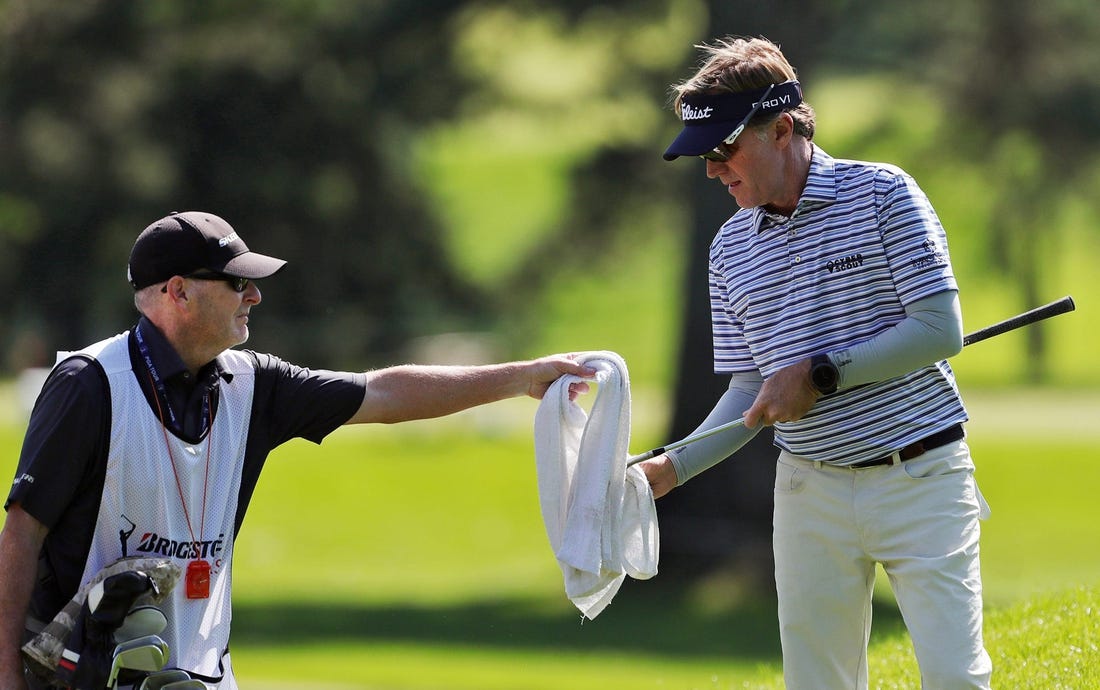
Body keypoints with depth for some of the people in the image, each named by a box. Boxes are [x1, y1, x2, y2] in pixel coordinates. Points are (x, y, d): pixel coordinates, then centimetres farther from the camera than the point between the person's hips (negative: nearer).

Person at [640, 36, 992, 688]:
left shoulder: (882, 194, -5)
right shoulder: (731, 248, 10)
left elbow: (941, 331, -11)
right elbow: (751, 392, 12)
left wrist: (820, 374, -14)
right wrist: (673, 469, -2)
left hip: (920, 480, -4)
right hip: (811, 490, 4)